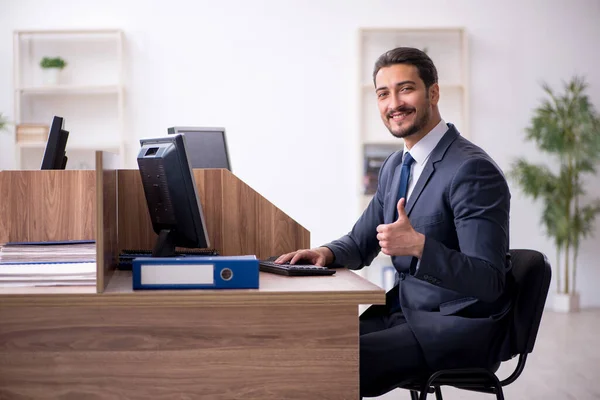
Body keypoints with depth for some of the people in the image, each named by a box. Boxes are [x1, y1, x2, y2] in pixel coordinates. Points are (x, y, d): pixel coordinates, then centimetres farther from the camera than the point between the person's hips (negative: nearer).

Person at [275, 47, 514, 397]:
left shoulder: (473, 170, -16)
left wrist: (419, 245, -34)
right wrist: (327, 253, -3)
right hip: (404, 313, 8)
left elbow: (488, 283, -20)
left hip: (459, 328, -8)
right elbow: (361, 243, 20)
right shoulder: (395, 166, 11)